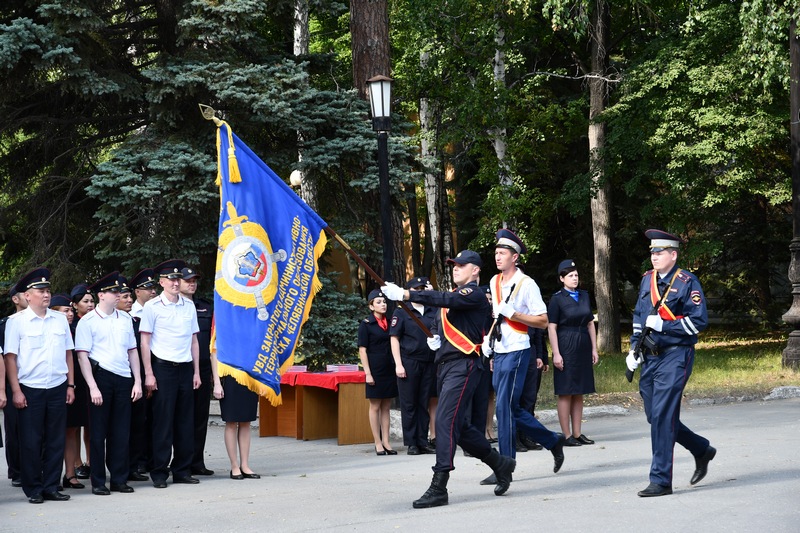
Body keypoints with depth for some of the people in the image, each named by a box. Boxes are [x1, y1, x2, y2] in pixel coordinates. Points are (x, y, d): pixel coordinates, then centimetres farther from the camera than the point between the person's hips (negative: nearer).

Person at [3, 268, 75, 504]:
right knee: (31, 442, 2)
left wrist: (70, 385, 8)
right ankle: (33, 490, 12)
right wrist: (16, 391, -9)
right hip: (30, 390, -3)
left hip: (58, 388, 3)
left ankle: (51, 487, 16)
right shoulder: (16, 322, -3)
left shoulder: (60, 319, 8)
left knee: (56, 440, 6)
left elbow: (68, 353, 12)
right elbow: (10, 357, -4)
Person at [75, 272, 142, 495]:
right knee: (98, 432, 2)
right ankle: (98, 482, 9)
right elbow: (82, 356, -6)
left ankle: (119, 479, 15)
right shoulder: (88, 322, -3)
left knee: (122, 432, 7)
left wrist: (137, 382, 10)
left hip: (123, 379, 4)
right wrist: (93, 387, -13)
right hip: (101, 376, -4)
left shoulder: (125, 318, 12)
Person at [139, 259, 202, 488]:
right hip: (163, 368, -4)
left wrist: (196, 372, 11)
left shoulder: (189, 306, 11)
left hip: (185, 368, 4)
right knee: (163, 421, -3)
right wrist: (148, 374, -8)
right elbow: (145, 341, -2)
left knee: (185, 421, 6)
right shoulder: (152, 306, -2)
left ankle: (182, 470, 14)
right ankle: (159, 473, 3)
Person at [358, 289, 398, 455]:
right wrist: (368, 373, -13)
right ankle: (378, 443, 5)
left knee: (386, 407, 7)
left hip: (389, 369, 5)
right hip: (375, 370, -5)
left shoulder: (389, 322, 10)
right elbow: (362, 350, -7)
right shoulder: (366, 324, -4)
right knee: (375, 407, 2)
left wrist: (397, 366, 9)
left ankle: (386, 442, 10)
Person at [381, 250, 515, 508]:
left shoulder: (474, 295, -8)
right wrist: (438, 340, 12)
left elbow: (444, 300, -24)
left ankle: (438, 488, -17)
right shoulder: (456, 295, 22)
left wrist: (404, 294, -29)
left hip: (463, 365, -10)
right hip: (445, 365, 10)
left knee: (446, 421, -16)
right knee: (459, 425, 13)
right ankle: (500, 463, 27)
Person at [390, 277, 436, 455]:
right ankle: (411, 444, 5)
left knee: (424, 404, 6)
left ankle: (422, 442, 12)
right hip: (409, 363, -4)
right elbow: (394, 338, -3)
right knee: (409, 405, 0)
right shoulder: (401, 312, 0)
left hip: (429, 363, 4)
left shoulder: (432, 312, 11)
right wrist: (398, 364, -10)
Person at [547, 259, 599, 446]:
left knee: (579, 393, 9)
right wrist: (556, 353, -15)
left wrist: (594, 349, 9)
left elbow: (590, 324, 14)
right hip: (566, 347, -6)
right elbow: (551, 328, -9)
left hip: (583, 348, 6)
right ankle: (567, 436, 1)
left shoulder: (584, 296, 11)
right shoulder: (557, 299, -6)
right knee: (565, 394, -3)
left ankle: (577, 434, 14)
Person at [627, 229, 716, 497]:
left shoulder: (687, 282, -8)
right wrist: (633, 349, 14)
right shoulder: (647, 279, 12)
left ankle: (661, 480, -5)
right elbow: (639, 315, 22)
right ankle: (702, 450, 33)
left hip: (675, 357, -7)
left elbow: (699, 321, -14)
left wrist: (662, 325, -18)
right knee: (656, 417, 11)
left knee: (662, 416, -11)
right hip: (650, 358, 7)